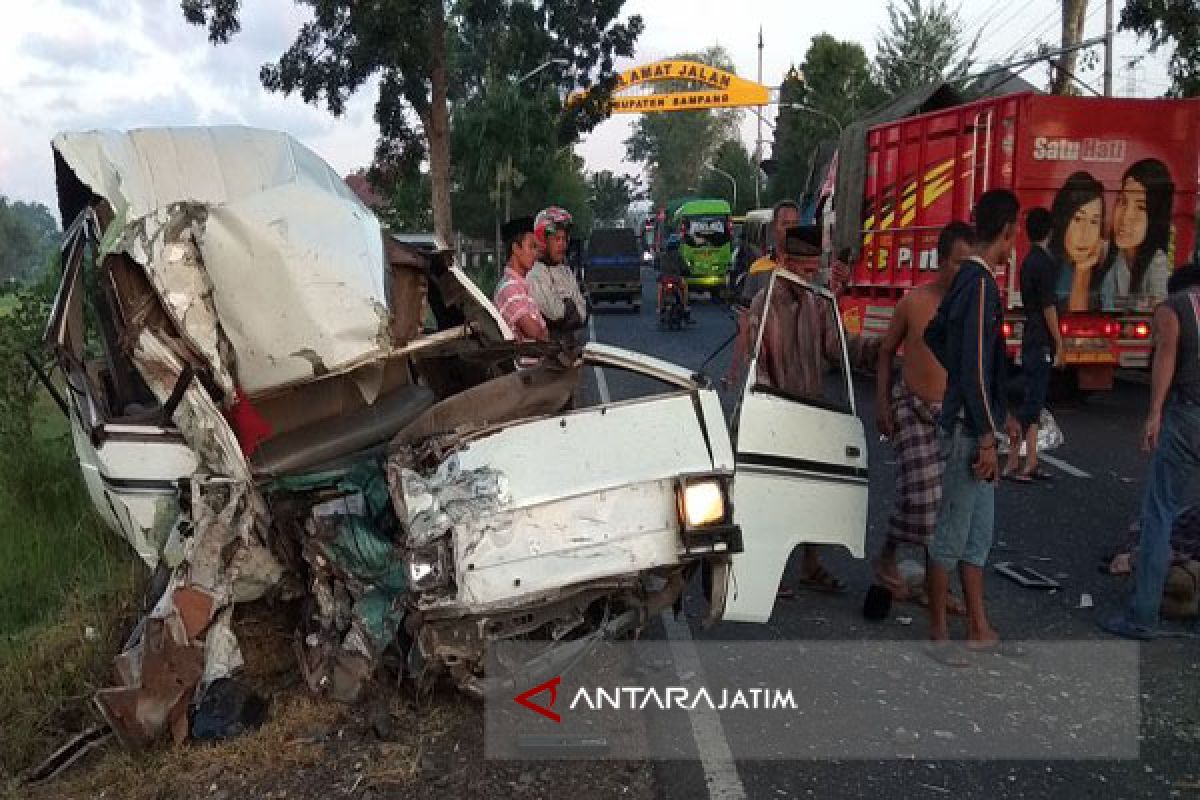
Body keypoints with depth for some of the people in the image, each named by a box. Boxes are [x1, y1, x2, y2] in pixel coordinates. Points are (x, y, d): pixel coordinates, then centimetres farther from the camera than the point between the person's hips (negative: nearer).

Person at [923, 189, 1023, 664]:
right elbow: (976, 368, -21)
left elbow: (933, 335, 25)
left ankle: (979, 630, 24)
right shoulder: (982, 284, -18)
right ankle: (938, 633, 13)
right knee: (952, 534, 1)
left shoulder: (967, 278, 11)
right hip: (969, 428, -10)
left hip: (969, 423, 10)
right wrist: (987, 437, -18)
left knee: (978, 533, 15)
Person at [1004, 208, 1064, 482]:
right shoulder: (1045, 262, -13)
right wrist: (1059, 344, -12)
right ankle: (1012, 464, -7)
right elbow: (1048, 307, -16)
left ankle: (1030, 463, 13)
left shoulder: (1028, 261, 14)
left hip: (1031, 343, 9)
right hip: (1041, 344, -9)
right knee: (1031, 403, -8)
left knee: (1034, 402, 11)